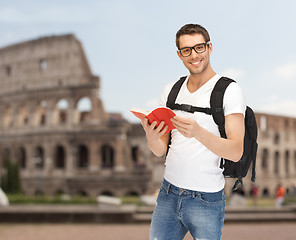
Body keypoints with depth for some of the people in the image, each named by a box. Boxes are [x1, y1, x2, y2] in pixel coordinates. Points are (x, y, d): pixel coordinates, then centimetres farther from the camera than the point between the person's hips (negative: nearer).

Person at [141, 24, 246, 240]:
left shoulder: (229, 91, -8)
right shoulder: (171, 91, 8)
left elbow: (236, 152, -16)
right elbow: (160, 150, 8)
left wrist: (197, 132, -33)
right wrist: (151, 136, -16)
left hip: (207, 201, -4)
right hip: (168, 194, 5)